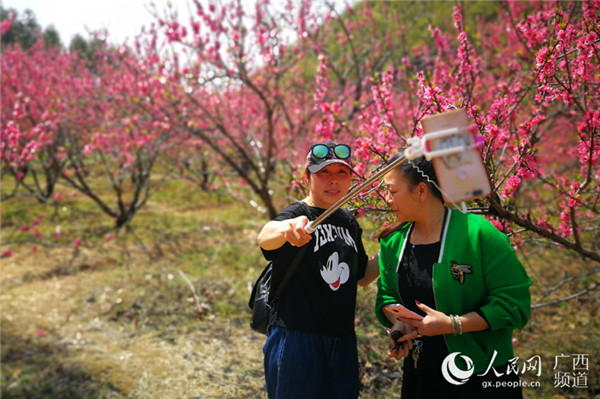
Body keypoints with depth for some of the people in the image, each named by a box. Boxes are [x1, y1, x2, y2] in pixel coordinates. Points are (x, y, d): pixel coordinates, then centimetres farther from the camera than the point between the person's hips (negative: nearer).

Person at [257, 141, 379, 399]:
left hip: (343, 341, 6)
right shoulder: (298, 213, -10)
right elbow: (264, 239, -34)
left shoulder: (349, 222, 9)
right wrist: (286, 229, -57)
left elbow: (363, 276, 19)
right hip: (296, 339, -6)